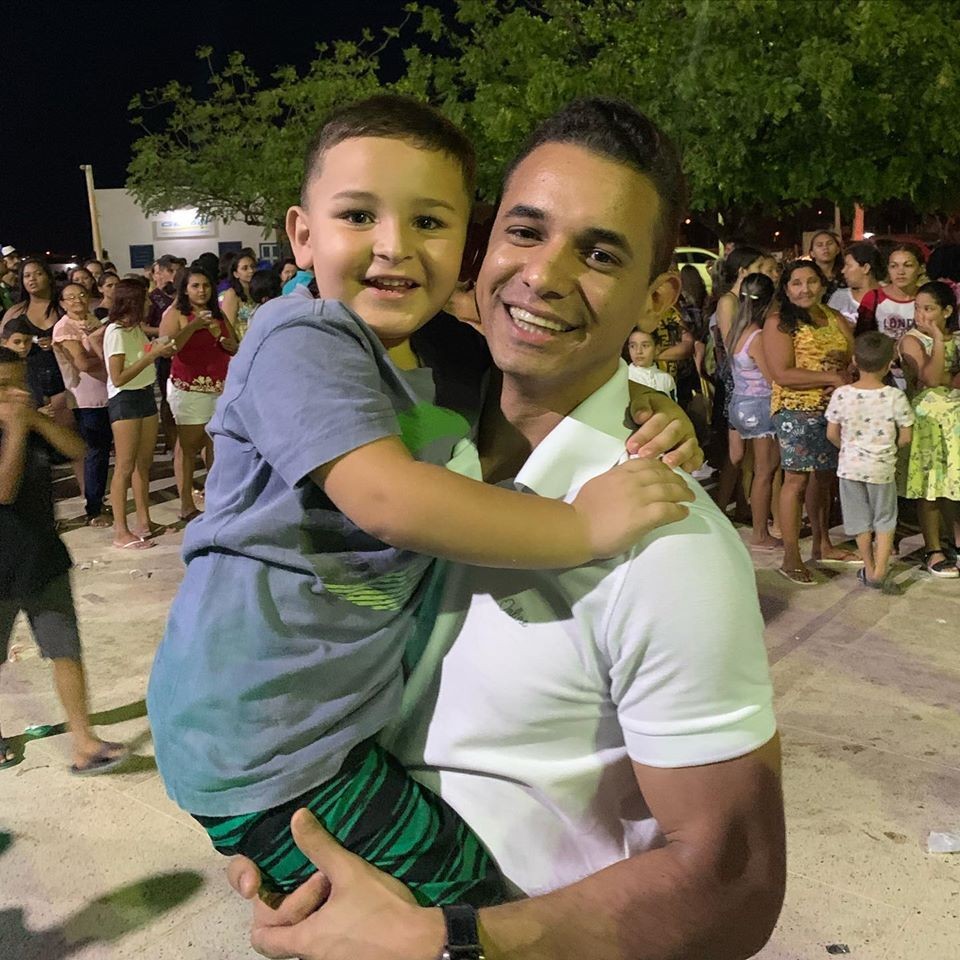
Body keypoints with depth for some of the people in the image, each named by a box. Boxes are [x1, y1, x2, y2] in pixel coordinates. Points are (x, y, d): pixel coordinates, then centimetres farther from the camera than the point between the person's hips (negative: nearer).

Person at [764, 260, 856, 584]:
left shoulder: (835, 318, 13)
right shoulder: (779, 322, -7)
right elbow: (782, 374, -17)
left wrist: (847, 376, -14)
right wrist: (832, 378, -15)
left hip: (834, 409, 6)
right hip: (796, 411, -6)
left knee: (824, 477, 13)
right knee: (797, 478, -6)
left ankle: (822, 545, 27)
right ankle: (791, 558, 0)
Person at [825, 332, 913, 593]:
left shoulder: (841, 394, -12)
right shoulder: (895, 397, -15)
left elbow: (832, 434, -4)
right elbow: (905, 437, -8)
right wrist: (887, 447, 12)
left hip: (850, 466, 1)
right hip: (882, 468, -1)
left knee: (859, 519, 14)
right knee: (885, 519, 14)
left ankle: (869, 569, 24)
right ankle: (879, 571, 10)